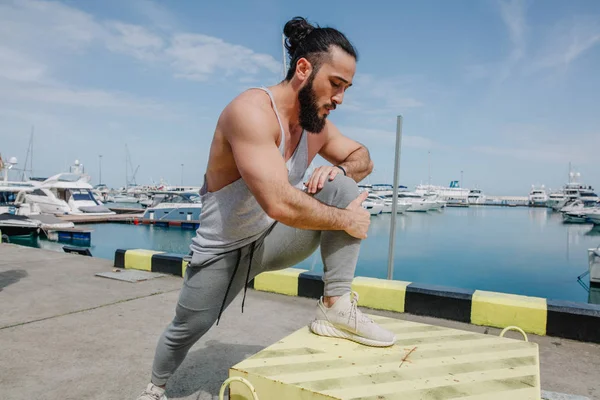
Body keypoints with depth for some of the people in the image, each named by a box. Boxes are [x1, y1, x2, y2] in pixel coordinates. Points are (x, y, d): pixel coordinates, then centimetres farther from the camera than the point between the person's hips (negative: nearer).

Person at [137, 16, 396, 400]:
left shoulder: (318, 122, -6)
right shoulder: (252, 110, -30)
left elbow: (363, 157, 9)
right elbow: (281, 204, -40)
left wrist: (340, 169, -15)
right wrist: (345, 220, -26)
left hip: (273, 239, 5)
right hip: (223, 250, -5)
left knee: (343, 189, -17)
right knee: (185, 331, 14)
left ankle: (337, 307, -14)